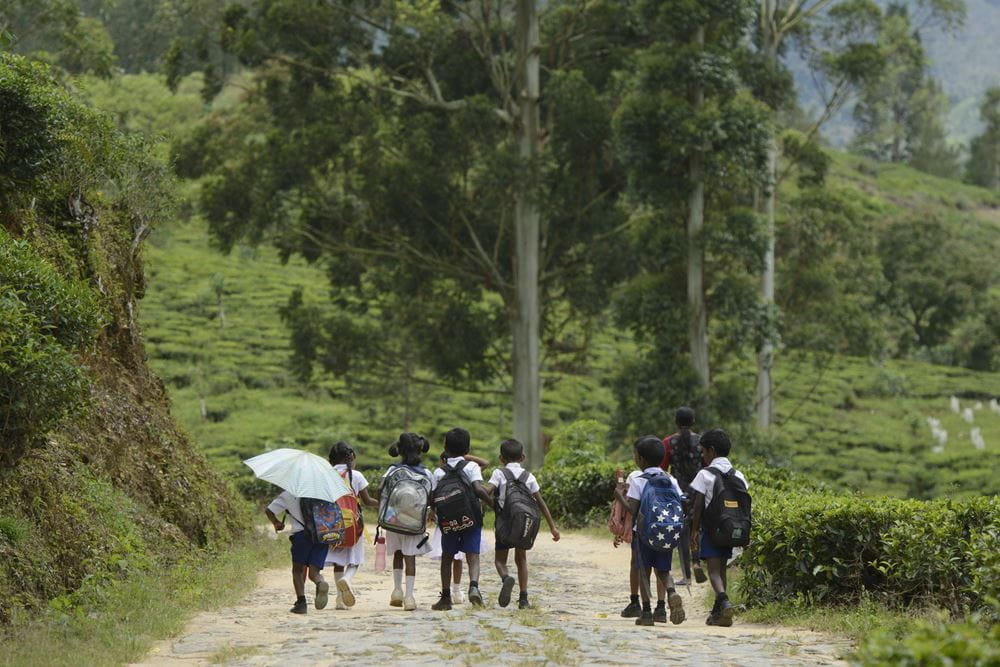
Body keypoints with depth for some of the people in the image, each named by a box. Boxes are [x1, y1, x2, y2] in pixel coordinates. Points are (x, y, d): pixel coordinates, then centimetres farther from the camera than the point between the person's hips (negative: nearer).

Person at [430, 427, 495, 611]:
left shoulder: (439, 472, 3)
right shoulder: (471, 467, -3)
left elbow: (433, 500, -2)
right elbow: (479, 489, -19)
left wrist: (437, 513, 17)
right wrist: (493, 504, -9)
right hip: (471, 519, -1)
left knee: (447, 557, 13)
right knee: (473, 556, -1)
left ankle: (446, 597, 13)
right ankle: (474, 586, -28)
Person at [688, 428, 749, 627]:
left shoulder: (705, 475, -9)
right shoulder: (738, 476, 6)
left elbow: (698, 506, -10)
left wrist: (694, 532, -5)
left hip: (711, 527, -5)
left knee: (714, 569, -7)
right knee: (721, 567, 16)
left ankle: (724, 601, -31)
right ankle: (717, 611, 22)